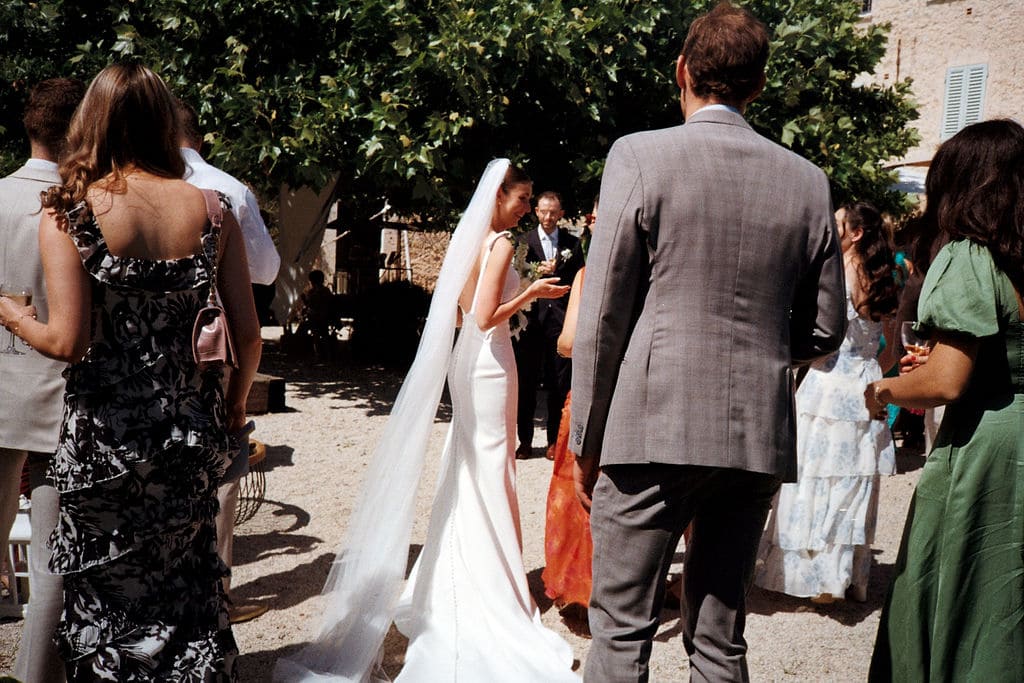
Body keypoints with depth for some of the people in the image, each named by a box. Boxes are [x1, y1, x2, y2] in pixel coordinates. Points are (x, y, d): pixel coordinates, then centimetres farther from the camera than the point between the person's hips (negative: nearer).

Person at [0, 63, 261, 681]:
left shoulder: (68, 213, -9)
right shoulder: (211, 209, -2)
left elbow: (69, 342, -15)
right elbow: (250, 334, -3)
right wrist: (236, 400, 16)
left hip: (107, 434, -2)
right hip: (193, 427, 3)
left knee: (108, 593, 16)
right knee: (191, 586, 19)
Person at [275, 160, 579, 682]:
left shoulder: (468, 238, 9)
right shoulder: (501, 244, -15)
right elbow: (485, 318, -22)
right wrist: (531, 293, -12)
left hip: (465, 361, 8)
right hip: (489, 363, -8)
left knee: (466, 471, 17)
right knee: (490, 471, 0)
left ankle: (450, 588, 28)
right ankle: (493, 595, 11)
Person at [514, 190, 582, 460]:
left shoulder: (572, 243, 9)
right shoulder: (524, 241, 6)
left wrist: (555, 273, -12)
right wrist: (536, 273, -18)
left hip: (560, 319, 1)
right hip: (531, 319, 0)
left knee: (560, 383, 4)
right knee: (526, 380, 4)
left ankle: (554, 440, 15)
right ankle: (525, 440, 15)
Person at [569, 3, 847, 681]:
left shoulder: (640, 156, -5)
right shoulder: (808, 180, 6)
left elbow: (603, 316, -7)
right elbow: (825, 329, 11)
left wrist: (586, 442, 1)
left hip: (653, 428, -4)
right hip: (758, 435, 4)